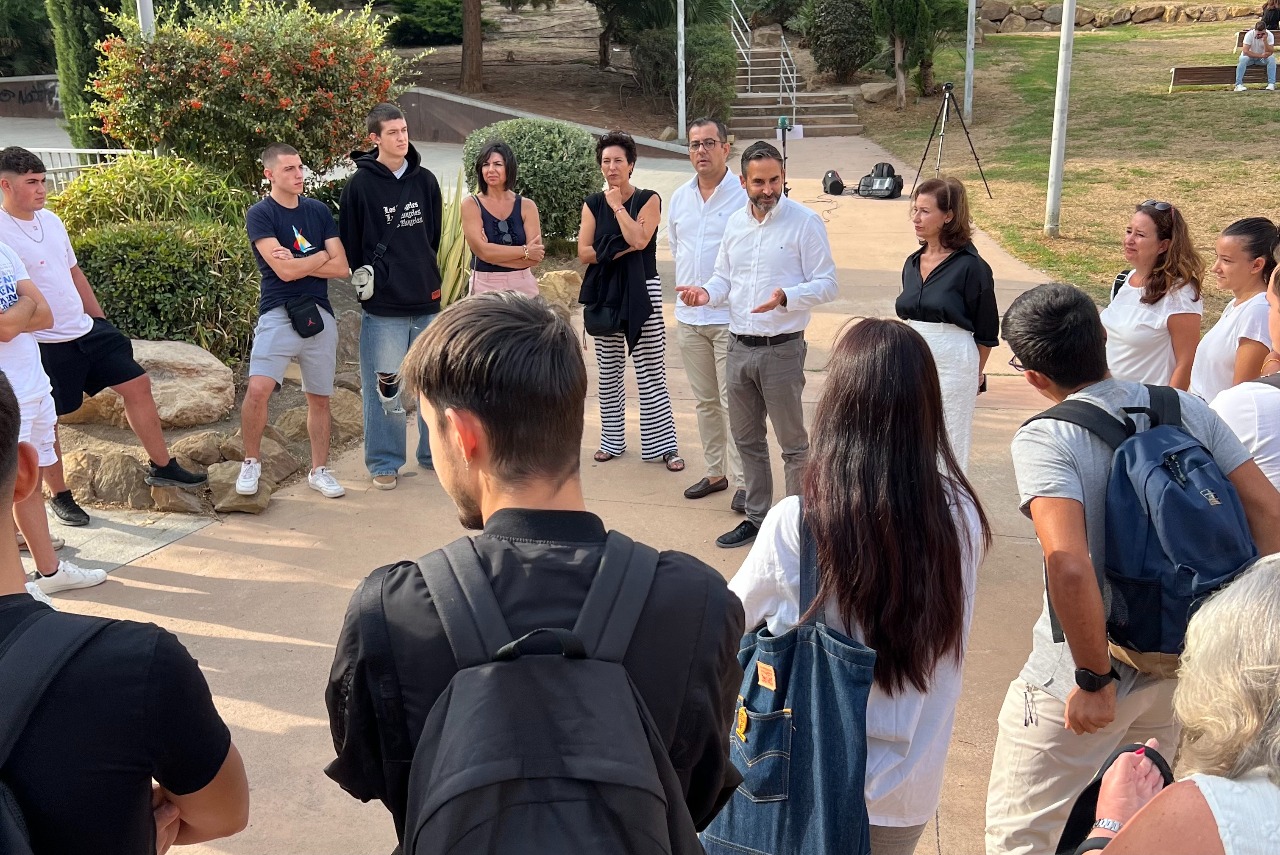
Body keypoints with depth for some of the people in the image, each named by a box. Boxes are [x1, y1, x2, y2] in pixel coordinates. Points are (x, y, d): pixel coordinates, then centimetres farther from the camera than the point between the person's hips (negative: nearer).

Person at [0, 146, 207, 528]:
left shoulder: (51, 220, 8)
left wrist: (100, 319, 19)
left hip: (86, 329, 7)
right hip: (45, 345, -7)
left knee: (137, 384, 5)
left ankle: (162, 467, 15)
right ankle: (59, 497, 23)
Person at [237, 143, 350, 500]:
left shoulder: (319, 212, 10)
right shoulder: (260, 214, -4)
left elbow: (341, 268, 2)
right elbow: (284, 271, -16)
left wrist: (297, 262, -8)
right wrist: (321, 255, -1)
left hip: (319, 314, 4)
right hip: (278, 313, -4)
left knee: (319, 398, 10)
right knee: (258, 389, -19)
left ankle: (319, 470, 24)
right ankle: (251, 463, 1)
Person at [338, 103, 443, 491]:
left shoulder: (425, 180, 8)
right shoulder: (360, 184, -4)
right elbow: (350, 245, -1)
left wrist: (422, 272, 13)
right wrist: (367, 280, -2)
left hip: (426, 299, 4)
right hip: (382, 304, -4)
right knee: (384, 387, 1)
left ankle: (435, 452, 25)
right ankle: (385, 462, 14)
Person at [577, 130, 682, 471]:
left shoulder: (648, 200, -1)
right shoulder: (593, 204, 7)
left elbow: (638, 239, -18)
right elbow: (584, 252, -2)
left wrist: (617, 205, -9)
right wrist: (621, 250, -13)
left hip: (641, 292, -3)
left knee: (651, 373, -4)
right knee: (608, 373, 11)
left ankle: (664, 445, 2)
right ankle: (611, 441, 23)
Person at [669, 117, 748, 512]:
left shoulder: (745, 194, -10)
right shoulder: (679, 197, 11)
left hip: (730, 316, -6)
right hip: (689, 316, 6)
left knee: (734, 402, -4)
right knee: (705, 401, 14)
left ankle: (741, 480, 4)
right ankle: (715, 471, 26)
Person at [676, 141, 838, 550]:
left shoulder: (805, 222, -9)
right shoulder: (735, 223, 9)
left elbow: (826, 284, -11)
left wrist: (785, 297, -28)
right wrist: (706, 293, -6)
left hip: (782, 349, -6)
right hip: (739, 346, 6)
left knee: (793, 443, 4)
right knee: (746, 439, 16)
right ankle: (756, 518, 30)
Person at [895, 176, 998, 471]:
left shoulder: (971, 266, -11)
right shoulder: (913, 263, 8)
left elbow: (986, 331, -4)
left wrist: (976, 372, 4)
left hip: (953, 364, -6)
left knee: (949, 448, 3)